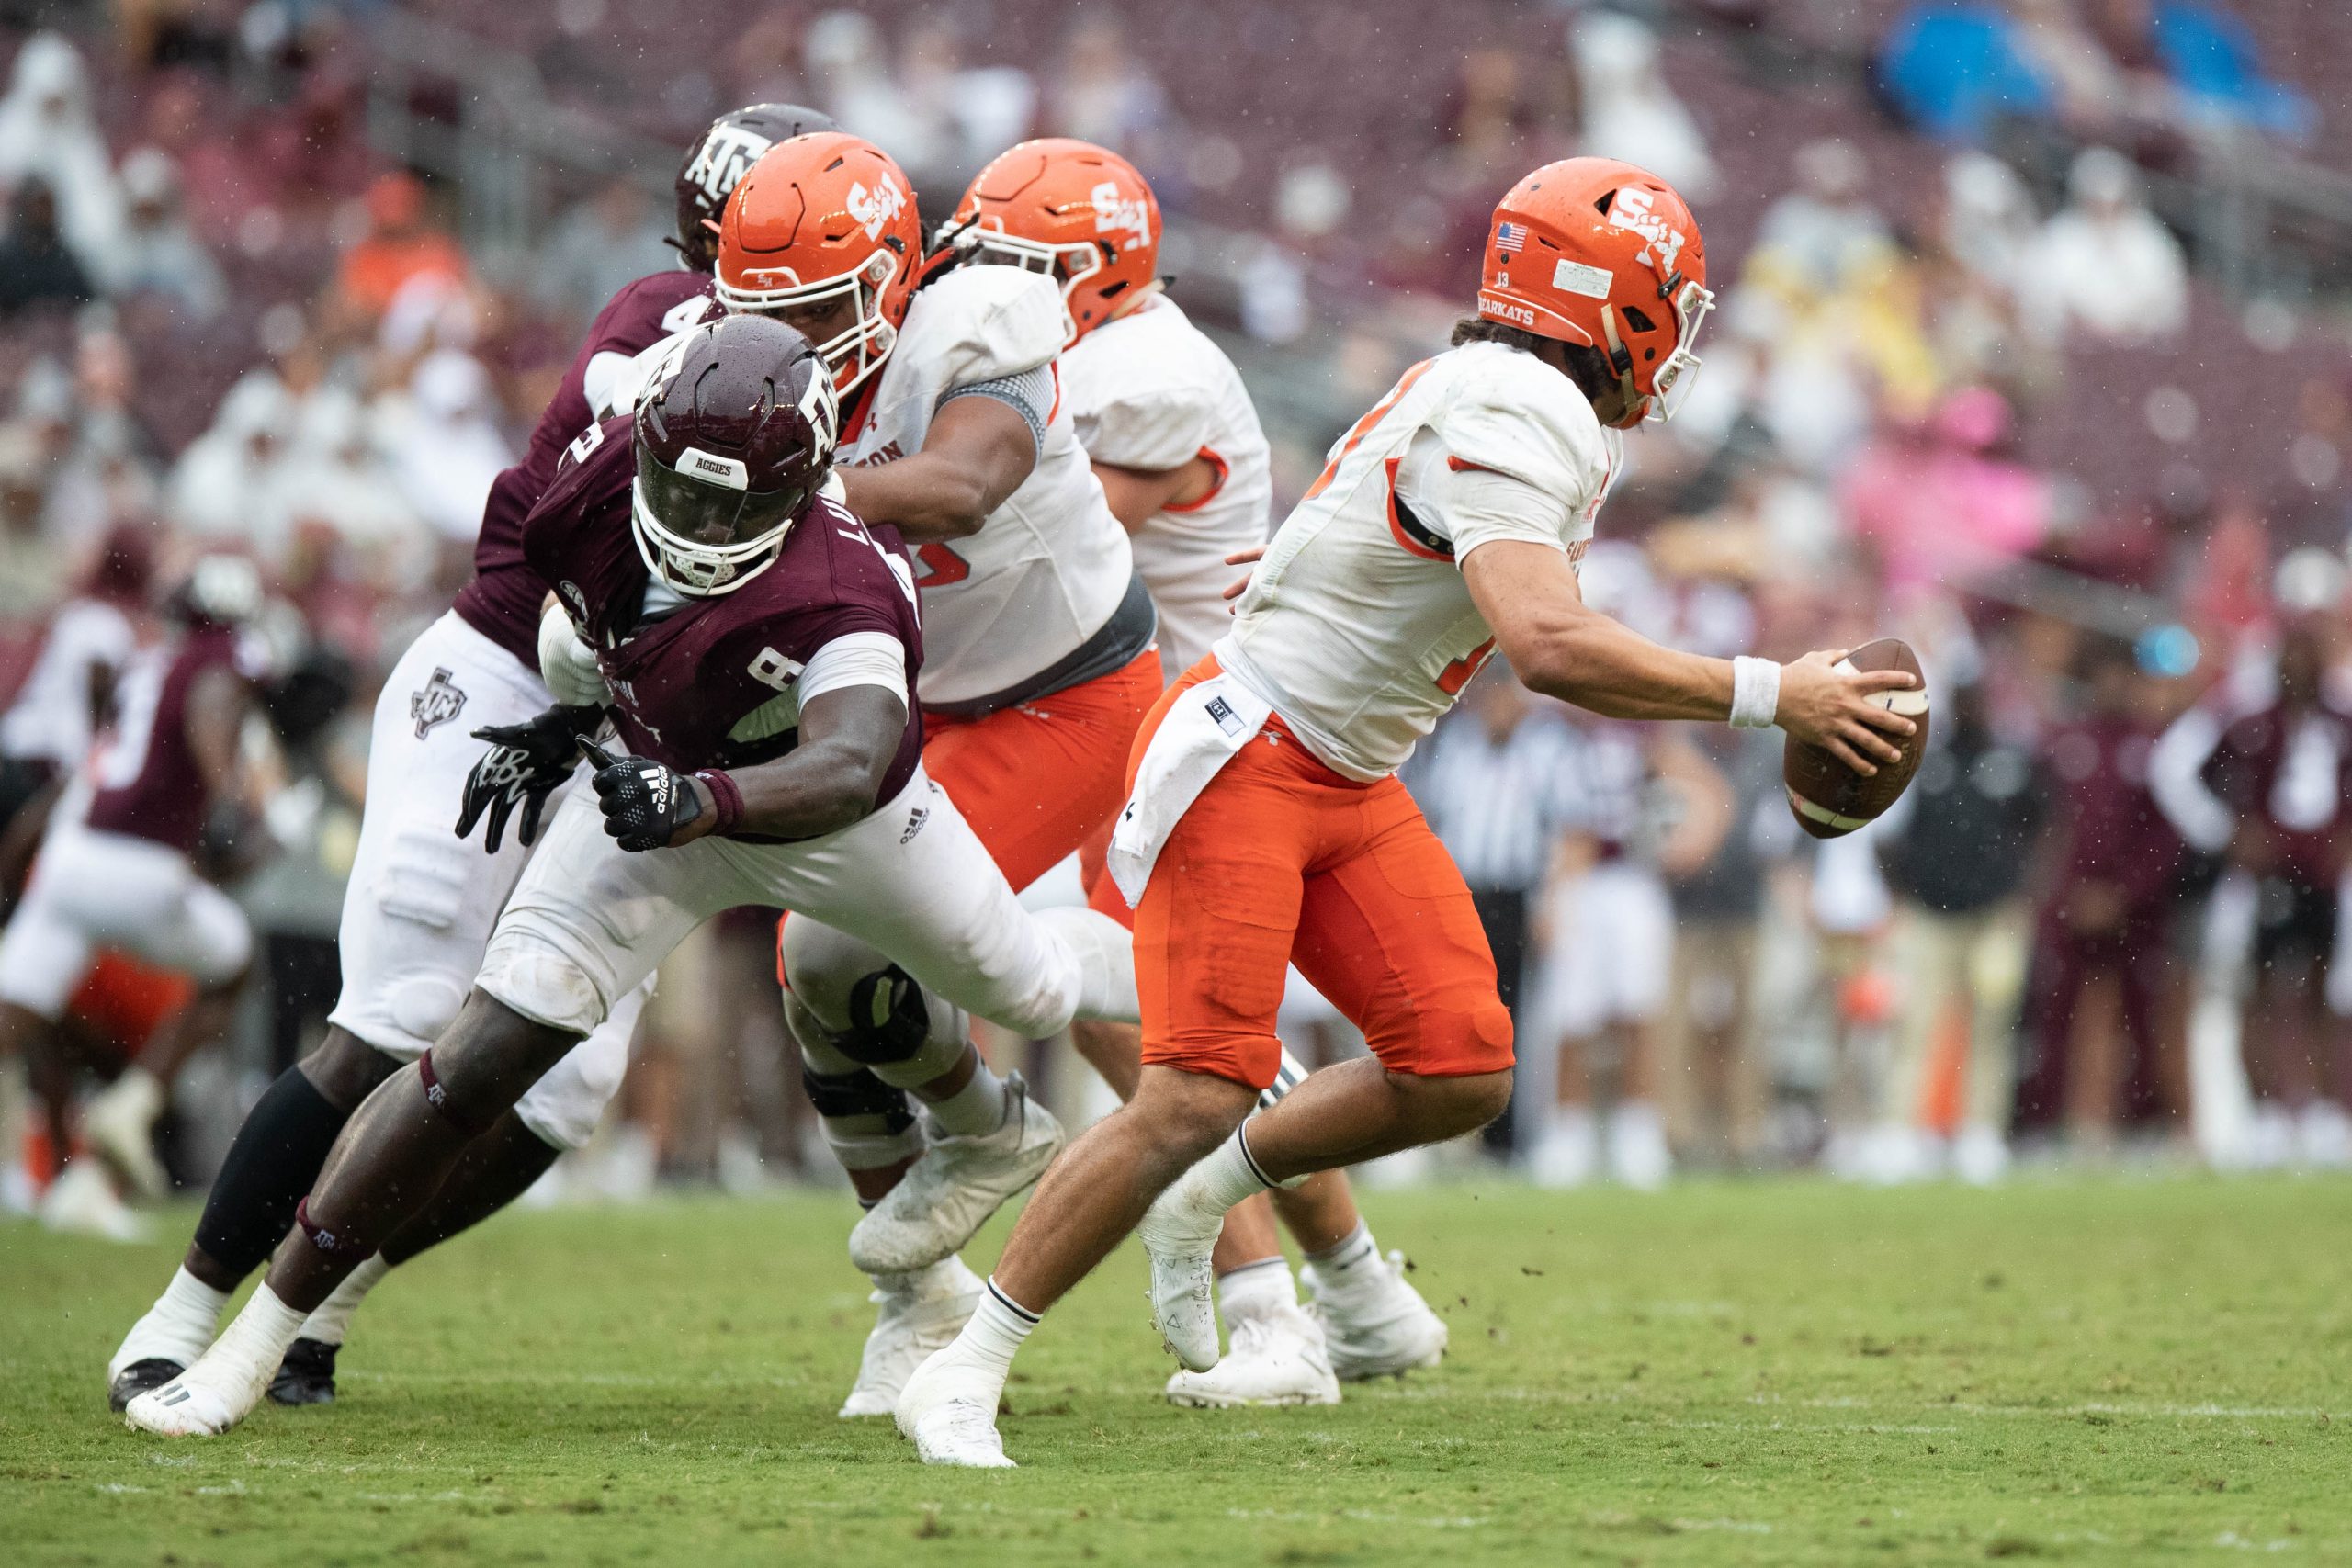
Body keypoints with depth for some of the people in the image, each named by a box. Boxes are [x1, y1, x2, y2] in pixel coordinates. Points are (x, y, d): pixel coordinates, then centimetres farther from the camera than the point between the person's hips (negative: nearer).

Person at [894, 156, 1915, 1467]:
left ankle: (1204, 1201, 20)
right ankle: (961, 1377, -6)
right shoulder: (1514, 417, -22)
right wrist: (1766, 696, -29)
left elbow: (1553, 653, 21)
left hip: (1352, 788, 10)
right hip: (1245, 760, -10)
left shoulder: (1551, 422, 11)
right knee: (1197, 1099, -16)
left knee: (1460, 1074, -2)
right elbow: (1549, 648, -34)